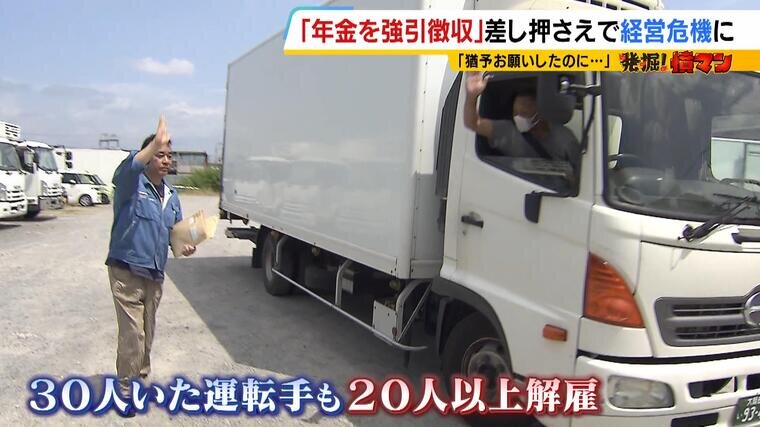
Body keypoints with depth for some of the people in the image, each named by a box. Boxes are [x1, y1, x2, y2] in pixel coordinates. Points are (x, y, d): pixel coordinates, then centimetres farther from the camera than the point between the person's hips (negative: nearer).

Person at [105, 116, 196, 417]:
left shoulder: (171, 195, 11)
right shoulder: (132, 184, -10)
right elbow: (127, 169, -34)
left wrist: (185, 245, -4)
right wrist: (157, 141, -43)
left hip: (155, 274, 7)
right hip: (126, 271, -7)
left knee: (148, 333, 16)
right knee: (133, 334, -5)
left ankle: (141, 379, 33)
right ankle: (126, 390, 11)